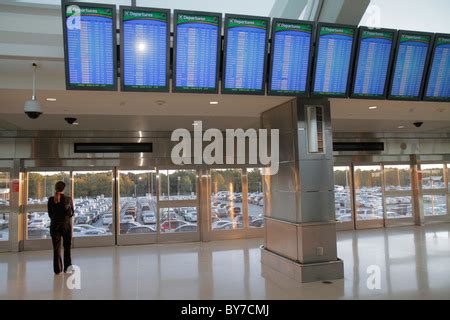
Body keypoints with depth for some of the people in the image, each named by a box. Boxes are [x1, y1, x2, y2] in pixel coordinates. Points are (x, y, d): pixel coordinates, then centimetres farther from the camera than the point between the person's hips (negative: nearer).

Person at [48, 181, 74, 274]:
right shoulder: (68, 199, -7)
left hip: (55, 225, 1)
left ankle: (57, 269, 11)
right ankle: (67, 268, 16)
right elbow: (72, 213, 1)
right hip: (66, 225, -1)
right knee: (67, 247, 13)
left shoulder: (51, 200, -5)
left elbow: (50, 214, 4)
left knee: (56, 248, 10)